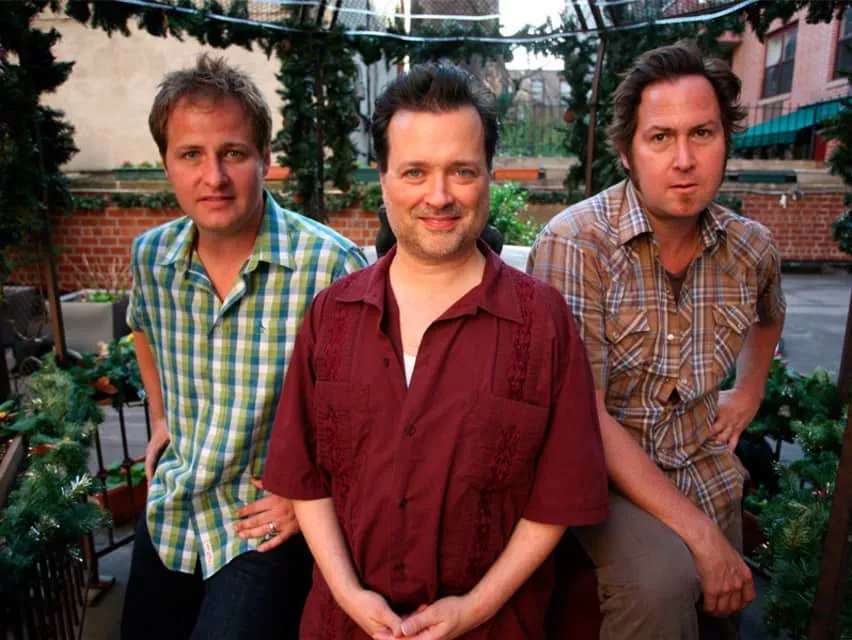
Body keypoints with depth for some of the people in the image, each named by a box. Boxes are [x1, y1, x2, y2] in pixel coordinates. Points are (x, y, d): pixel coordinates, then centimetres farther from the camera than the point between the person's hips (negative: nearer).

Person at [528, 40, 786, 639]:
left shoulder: (751, 246, -3)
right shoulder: (575, 243, -22)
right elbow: (584, 416, -24)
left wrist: (750, 393, 14)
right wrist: (699, 533, -23)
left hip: (707, 473, 6)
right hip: (603, 472, -6)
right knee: (662, 581, -32)